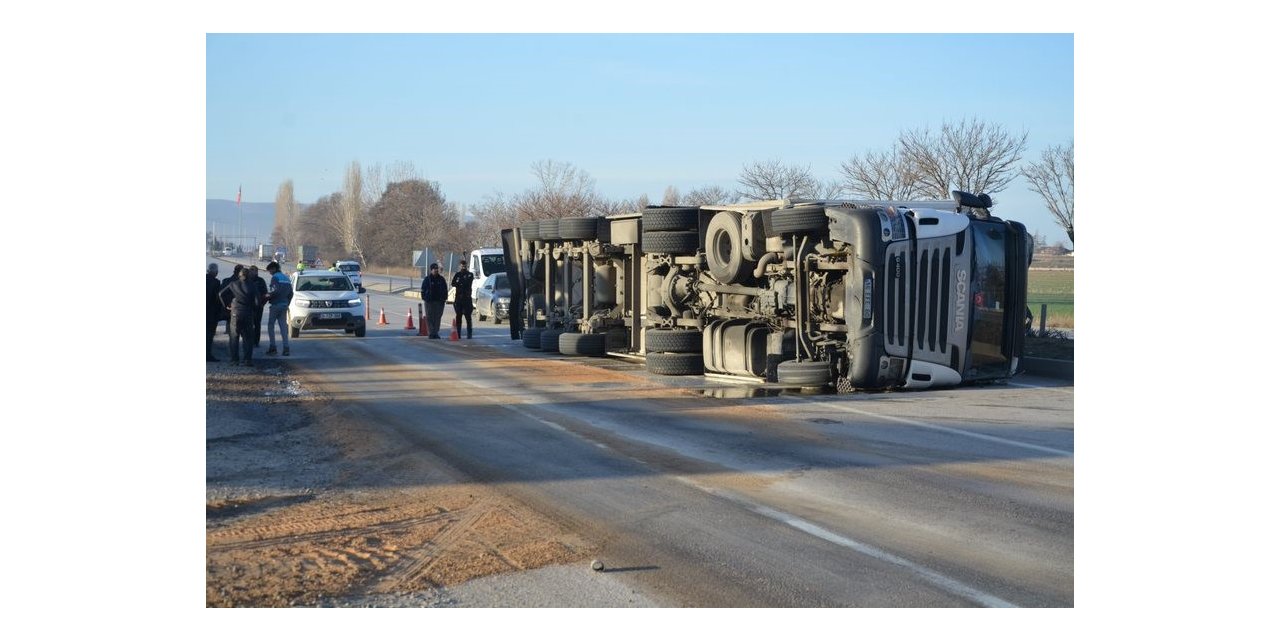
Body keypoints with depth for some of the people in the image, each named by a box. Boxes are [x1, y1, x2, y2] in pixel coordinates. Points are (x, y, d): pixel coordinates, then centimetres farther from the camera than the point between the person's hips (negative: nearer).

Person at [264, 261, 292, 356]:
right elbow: (291, 293, 15)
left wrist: (269, 295, -8)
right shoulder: (286, 277, 16)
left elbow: (276, 290, -23)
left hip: (276, 304, -7)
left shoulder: (275, 277, -10)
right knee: (283, 326, 6)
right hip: (284, 304, 7)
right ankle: (286, 348, 0)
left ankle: (272, 346, -2)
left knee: (271, 325, 3)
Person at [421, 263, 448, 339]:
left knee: (437, 317, 4)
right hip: (429, 301, -3)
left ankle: (436, 332, 10)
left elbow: (445, 289, 15)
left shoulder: (441, 279, 10)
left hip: (439, 301, 3)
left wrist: (444, 298, 6)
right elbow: (423, 289, 3)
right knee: (430, 317, -3)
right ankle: (430, 333, -2)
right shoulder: (427, 279, 2)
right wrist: (424, 298, -6)